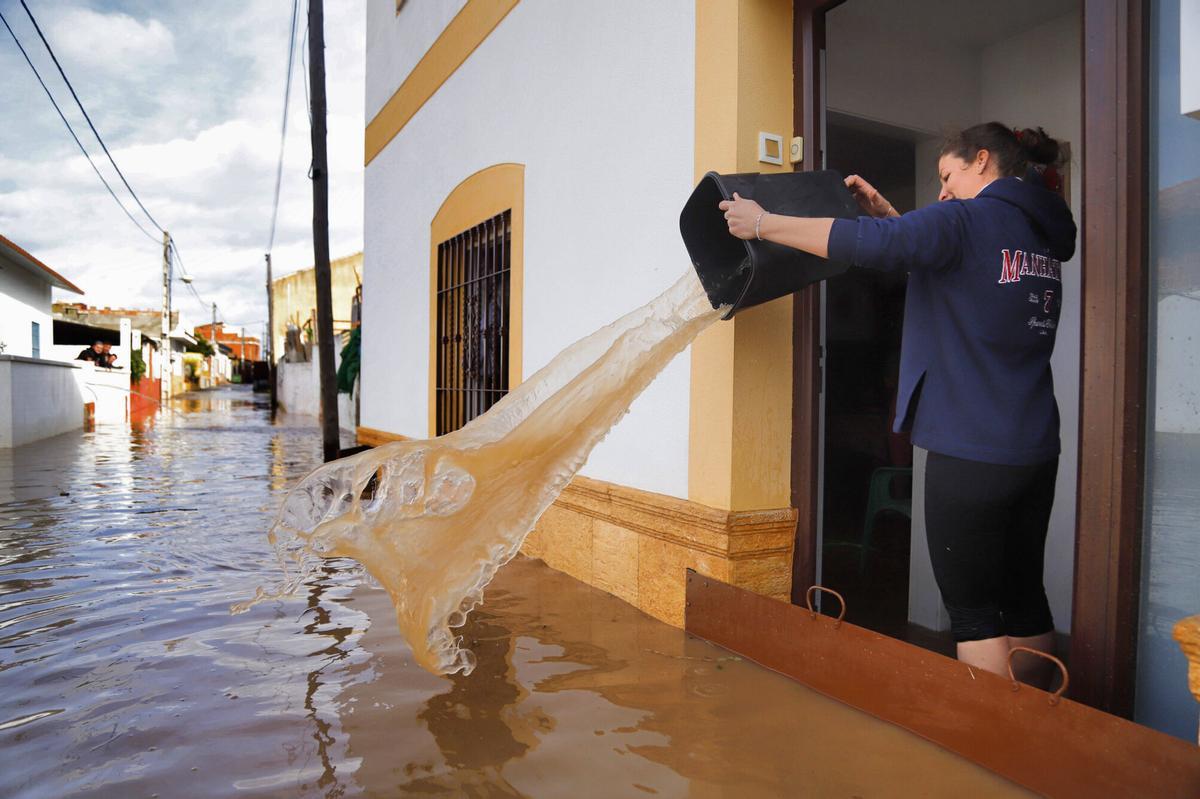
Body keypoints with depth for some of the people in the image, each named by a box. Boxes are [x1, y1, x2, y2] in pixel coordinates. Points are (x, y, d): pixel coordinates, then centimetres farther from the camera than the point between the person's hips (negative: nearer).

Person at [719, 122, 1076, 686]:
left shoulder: (971, 219, -9)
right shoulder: (1043, 233, 17)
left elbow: (871, 244, -22)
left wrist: (763, 223, -14)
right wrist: (887, 215, 24)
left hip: (971, 450, -9)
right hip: (1036, 449, 9)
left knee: (973, 613, 0)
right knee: (1025, 602, 16)